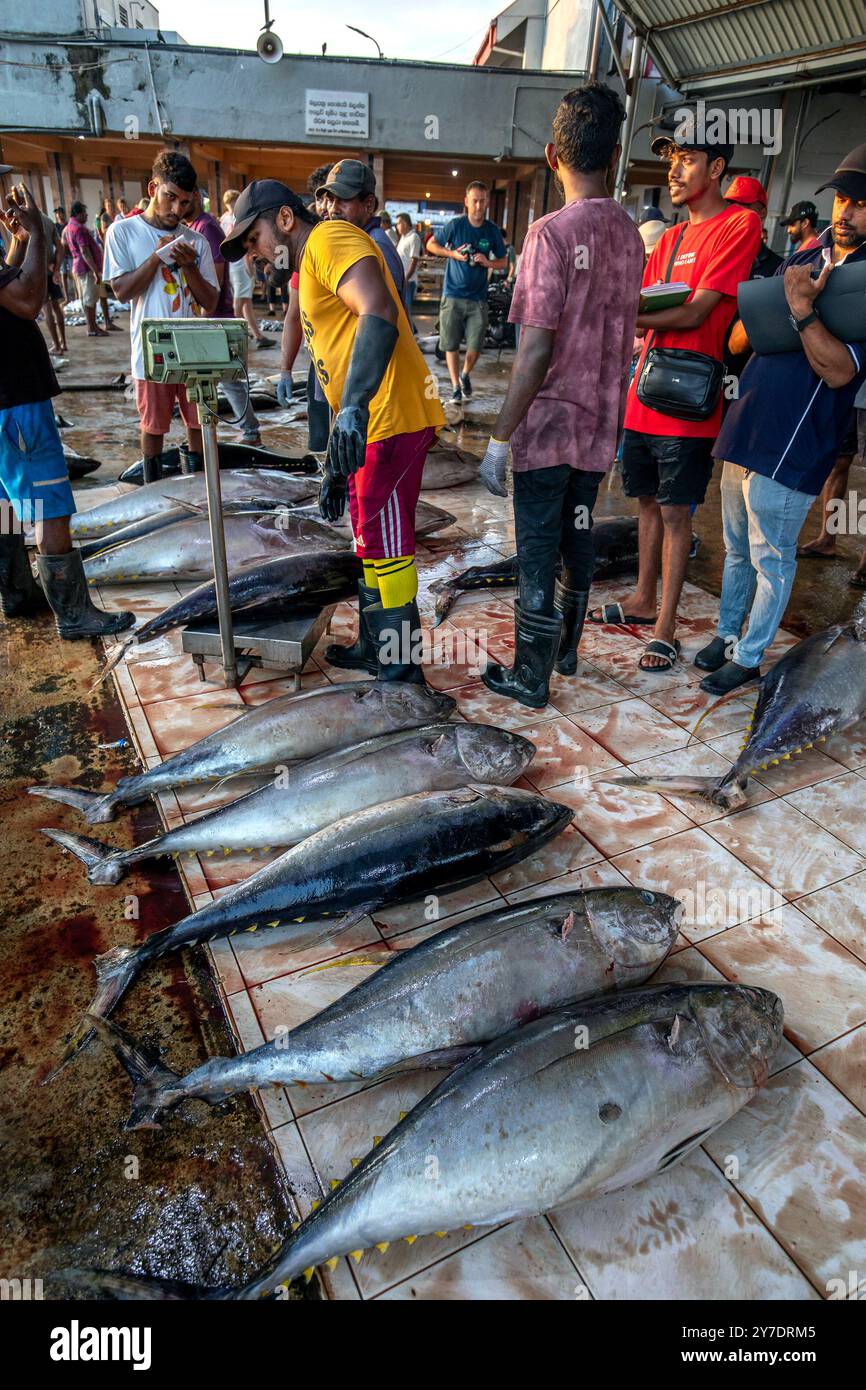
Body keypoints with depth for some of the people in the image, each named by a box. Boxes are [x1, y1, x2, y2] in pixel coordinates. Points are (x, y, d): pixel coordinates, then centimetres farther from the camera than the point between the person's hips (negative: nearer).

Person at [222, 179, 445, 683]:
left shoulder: (330, 238, -5)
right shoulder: (311, 270, 27)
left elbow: (379, 314, -25)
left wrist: (354, 406, -36)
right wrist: (336, 467, 25)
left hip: (390, 419, -11)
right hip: (366, 423, 11)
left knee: (385, 546, -4)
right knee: (372, 541, 18)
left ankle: (400, 667, 9)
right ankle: (374, 647, 33)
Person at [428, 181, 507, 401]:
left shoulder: (493, 230, 3)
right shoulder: (455, 225, -3)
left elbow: (503, 262, 11)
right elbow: (431, 245, 7)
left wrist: (488, 262, -11)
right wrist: (453, 254, -8)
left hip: (478, 298, 1)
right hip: (453, 295, -1)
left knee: (475, 347, 0)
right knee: (451, 345, 2)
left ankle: (465, 374, 30)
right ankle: (455, 386, 17)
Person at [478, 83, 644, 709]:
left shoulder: (552, 232, -15)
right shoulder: (630, 234, 6)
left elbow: (536, 351, -20)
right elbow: (619, 332, 13)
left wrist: (499, 439, -15)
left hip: (549, 426, -7)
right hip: (601, 424, 7)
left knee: (537, 552, 2)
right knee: (578, 539, 18)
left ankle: (530, 677, 14)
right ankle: (566, 649, 34)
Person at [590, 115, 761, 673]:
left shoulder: (740, 224, -6)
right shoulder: (671, 237, 18)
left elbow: (695, 313, -16)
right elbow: (645, 310, 13)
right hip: (645, 395, 7)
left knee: (675, 512, -4)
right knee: (649, 502, 14)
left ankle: (665, 627, 4)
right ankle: (643, 600, 28)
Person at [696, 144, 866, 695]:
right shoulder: (804, 259, 13)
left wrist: (802, 312, -25)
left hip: (790, 448, -7)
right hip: (745, 430, 7)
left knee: (771, 561, 3)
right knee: (737, 550, 18)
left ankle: (749, 658, 16)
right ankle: (726, 635, 33)